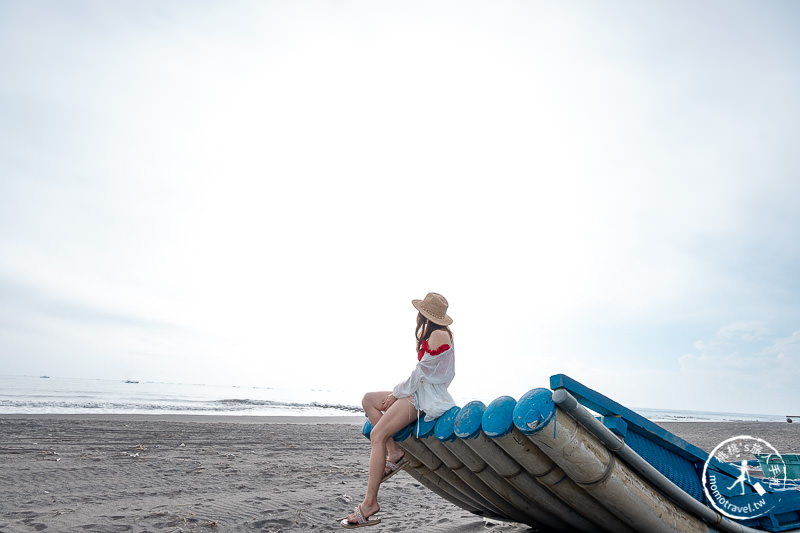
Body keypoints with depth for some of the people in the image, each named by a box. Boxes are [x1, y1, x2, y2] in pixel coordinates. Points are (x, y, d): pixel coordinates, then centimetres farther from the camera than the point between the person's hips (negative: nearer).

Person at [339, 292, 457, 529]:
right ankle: (395, 454, -2)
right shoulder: (432, 334, 18)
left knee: (377, 434, -21)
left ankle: (370, 504, -19)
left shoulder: (440, 335, -13)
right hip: (419, 392, 11)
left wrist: (397, 393, -6)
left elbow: (422, 370, -14)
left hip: (428, 396, -11)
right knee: (369, 400, 8)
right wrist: (398, 393, 12)